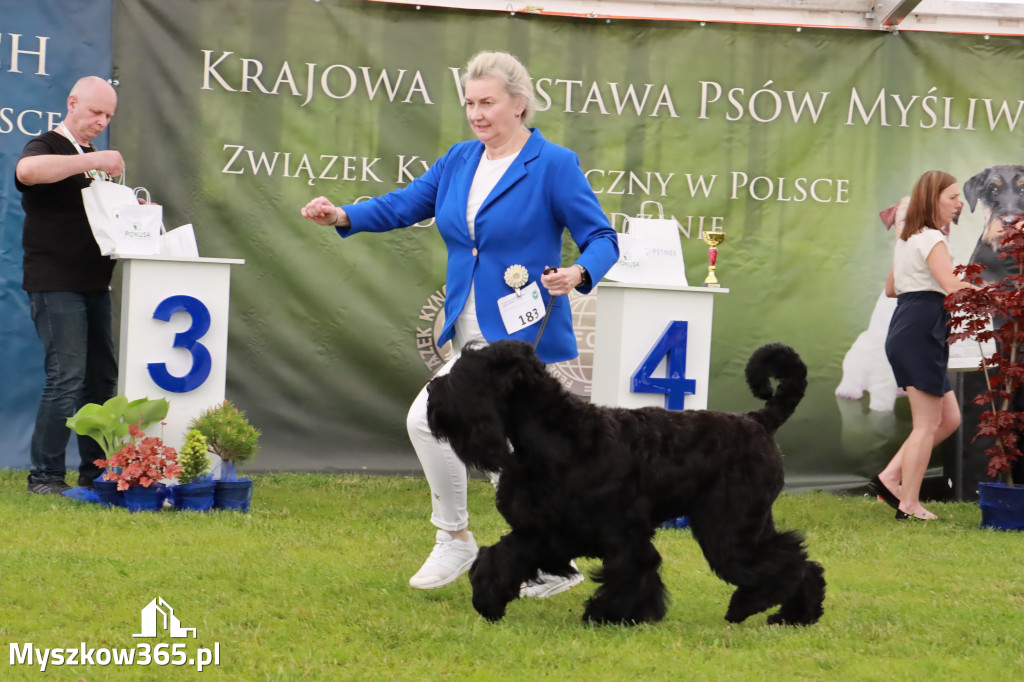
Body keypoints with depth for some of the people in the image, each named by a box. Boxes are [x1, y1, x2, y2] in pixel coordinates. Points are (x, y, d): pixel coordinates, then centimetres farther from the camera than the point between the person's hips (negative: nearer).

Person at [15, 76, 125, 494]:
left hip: (94, 284, 8)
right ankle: (44, 476, -7)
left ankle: (95, 472, 13)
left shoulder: (92, 158, 21)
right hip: (55, 284, -8)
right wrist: (95, 162, -31)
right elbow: (27, 170, -31)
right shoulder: (46, 148, -6)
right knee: (67, 377, -13)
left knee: (103, 377, 6)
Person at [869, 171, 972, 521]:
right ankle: (909, 504, 0)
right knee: (927, 423, -4)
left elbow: (891, 288, 27)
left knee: (949, 419, 12)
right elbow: (953, 286, -25)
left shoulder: (908, 239, 19)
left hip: (906, 331, 10)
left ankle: (890, 477, 9)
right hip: (922, 333, -10)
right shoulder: (932, 240, -11)